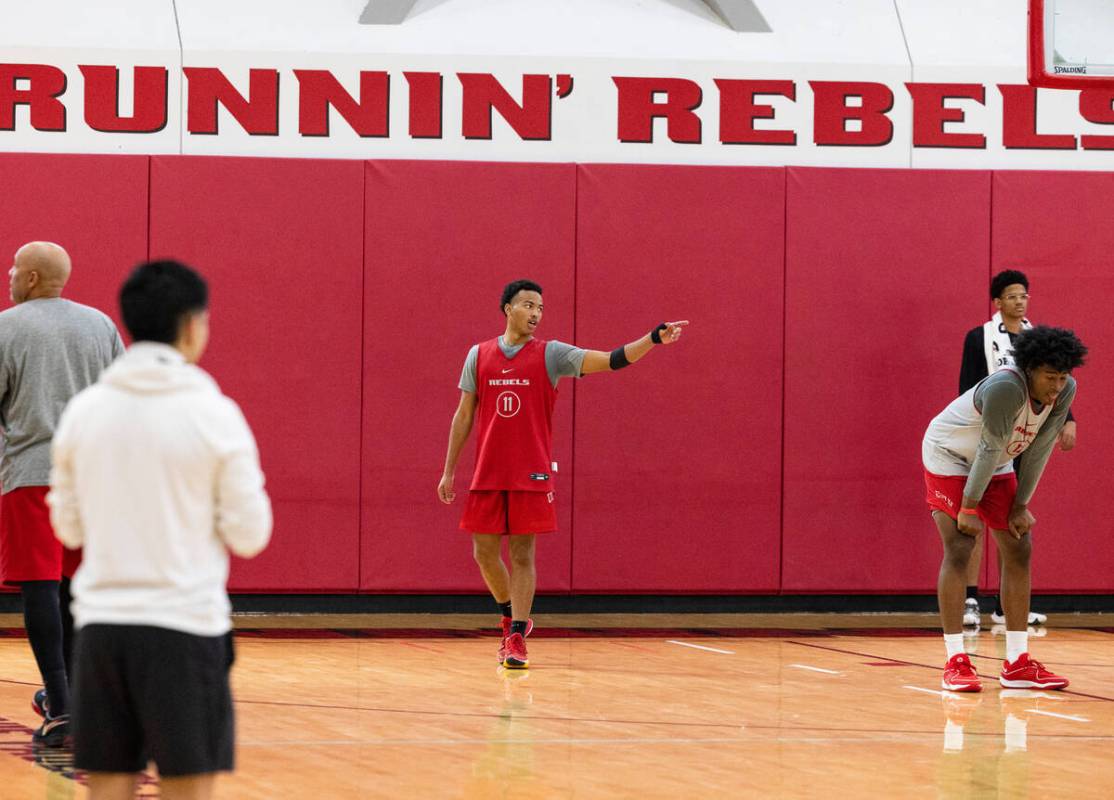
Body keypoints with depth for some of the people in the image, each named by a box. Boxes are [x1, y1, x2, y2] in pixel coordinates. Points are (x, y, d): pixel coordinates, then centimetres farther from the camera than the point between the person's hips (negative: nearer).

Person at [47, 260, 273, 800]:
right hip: (185, 625, -4)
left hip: (100, 623, 4)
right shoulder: (213, 414, -7)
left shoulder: (82, 410, 4)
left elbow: (68, 526, 12)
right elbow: (249, 535, -3)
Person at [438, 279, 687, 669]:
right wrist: (448, 471, 9)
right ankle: (513, 617, 28)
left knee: (522, 554, -3)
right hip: (487, 474, 2)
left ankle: (516, 638, -1)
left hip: (531, 475, -2)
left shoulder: (550, 355, 0)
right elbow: (464, 415, 11)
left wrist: (654, 338, -24)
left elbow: (611, 360, -10)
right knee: (484, 553, 5)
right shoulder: (479, 355, 6)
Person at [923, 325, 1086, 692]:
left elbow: (1039, 449, -8)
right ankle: (955, 662, -12)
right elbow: (990, 449, -31)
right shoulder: (1006, 388, -36)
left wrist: (1020, 505, -7)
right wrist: (968, 508, -25)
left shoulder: (1065, 390, -15)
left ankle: (1017, 663, 5)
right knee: (958, 549, -15)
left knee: (1019, 548, 2)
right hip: (949, 455, -8)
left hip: (994, 465, 8)